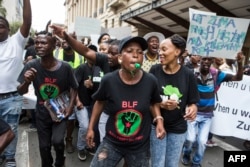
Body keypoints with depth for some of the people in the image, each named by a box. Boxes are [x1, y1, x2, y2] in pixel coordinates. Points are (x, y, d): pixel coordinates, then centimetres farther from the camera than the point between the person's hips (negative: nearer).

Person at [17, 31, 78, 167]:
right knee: (44, 146, 13)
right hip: (42, 113, 2)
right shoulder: (31, 66, -17)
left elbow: (73, 88, -4)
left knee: (57, 141, -15)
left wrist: (70, 106, -14)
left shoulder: (65, 67, -19)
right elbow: (20, 92, -9)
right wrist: (26, 82, -31)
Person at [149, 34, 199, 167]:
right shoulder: (155, 70, -11)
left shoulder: (188, 74, -10)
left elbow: (192, 102, -1)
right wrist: (160, 104, -22)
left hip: (178, 128, 1)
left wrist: (192, 108, -23)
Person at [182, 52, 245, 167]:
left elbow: (238, 78, -8)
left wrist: (240, 63, -25)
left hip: (207, 115, 2)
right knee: (190, 138, -3)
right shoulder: (193, 75, -13)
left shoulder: (216, 75, -8)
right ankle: (186, 155, 33)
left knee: (202, 141, 2)